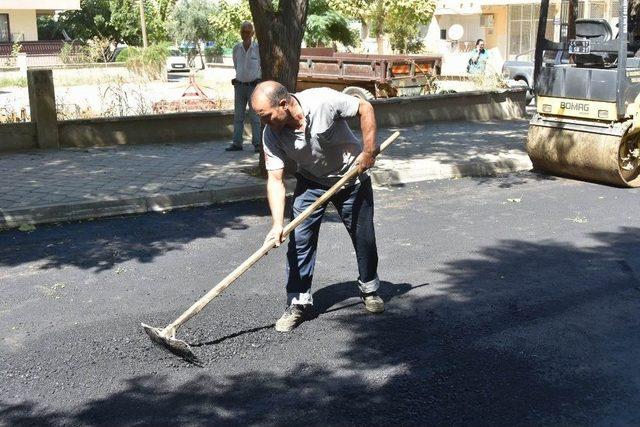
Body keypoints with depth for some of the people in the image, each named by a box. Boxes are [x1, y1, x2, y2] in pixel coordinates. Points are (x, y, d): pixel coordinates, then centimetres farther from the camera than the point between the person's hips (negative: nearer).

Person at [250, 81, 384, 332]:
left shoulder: (324, 101, -32)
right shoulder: (271, 135, -22)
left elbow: (365, 108, -19)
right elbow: (275, 179, -22)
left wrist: (368, 151, -21)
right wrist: (278, 224, -32)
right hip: (311, 182, 2)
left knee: (364, 237, 8)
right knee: (299, 240, -9)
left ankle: (369, 288, 32)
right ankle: (298, 302, 3)